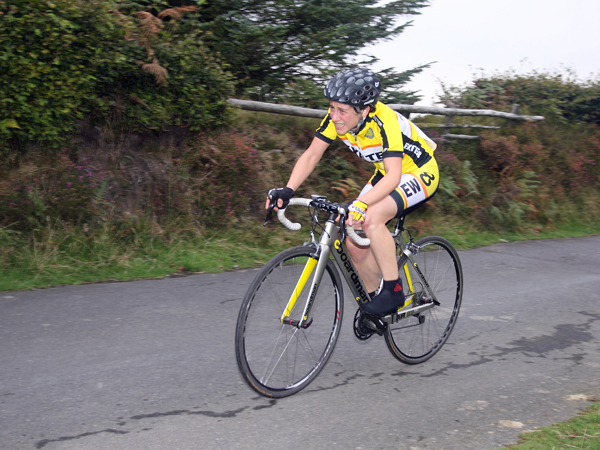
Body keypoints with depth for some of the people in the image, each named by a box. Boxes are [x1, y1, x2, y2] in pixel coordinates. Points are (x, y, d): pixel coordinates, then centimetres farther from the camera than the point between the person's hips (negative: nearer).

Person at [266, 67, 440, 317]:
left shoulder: (385, 122, -34)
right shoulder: (336, 118, -15)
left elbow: (393, 176, -41)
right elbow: (311, 155, -14)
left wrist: (361, 204, -56)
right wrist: (287, 190, -29)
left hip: (419, 174, -7)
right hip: (387, 174, 7)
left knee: (371, 218, -32)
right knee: (356, 243, -2)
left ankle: (394, 290, -17)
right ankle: (373, 302, 20)